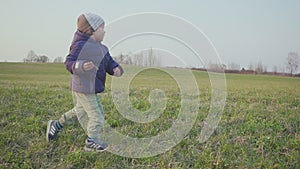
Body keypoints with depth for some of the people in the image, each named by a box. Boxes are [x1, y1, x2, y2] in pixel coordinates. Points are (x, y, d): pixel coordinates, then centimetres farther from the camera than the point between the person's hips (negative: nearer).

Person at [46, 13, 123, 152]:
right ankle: (92, 141, 14)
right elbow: (69, 62, -18)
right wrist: (81, 66, -37)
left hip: (91, 88, 10)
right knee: (96, 115, -3)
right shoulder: (80, 45, -16)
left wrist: (116, 68, -8)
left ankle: (56, 125, 42)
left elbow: (109, 62, 14)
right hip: (83, 88, -10)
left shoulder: (101, 48, 11)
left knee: (81, 111, 25)